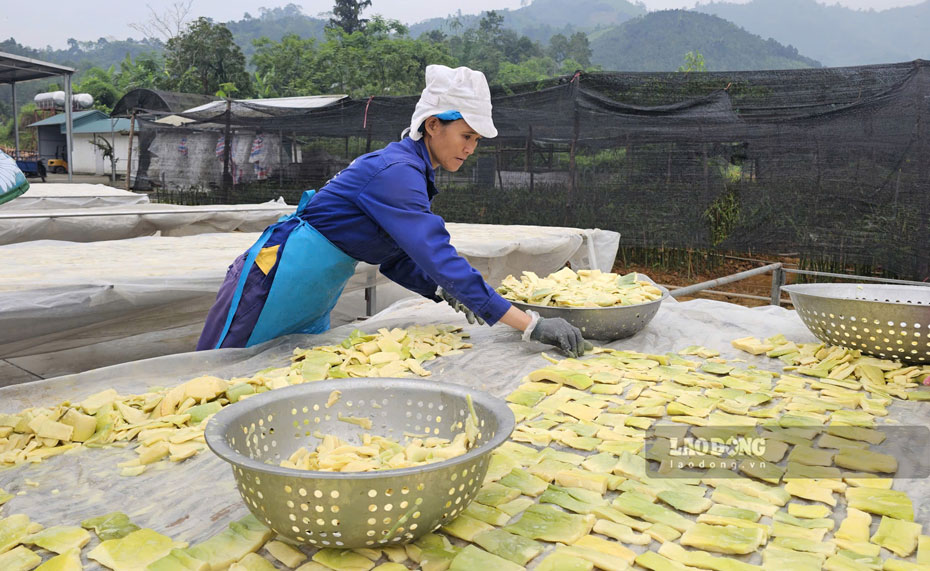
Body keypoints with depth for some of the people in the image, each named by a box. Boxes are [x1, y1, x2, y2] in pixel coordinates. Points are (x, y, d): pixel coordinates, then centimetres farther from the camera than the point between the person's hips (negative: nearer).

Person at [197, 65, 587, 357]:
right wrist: (532, 325, -32)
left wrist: (445, 293, -5)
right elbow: (440, 259, -32)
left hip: (312, 306, 9)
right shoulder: (395, 172, -24)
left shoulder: (411, 173, 6)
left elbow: (395, 259, 13)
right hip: (268, 283, -9)